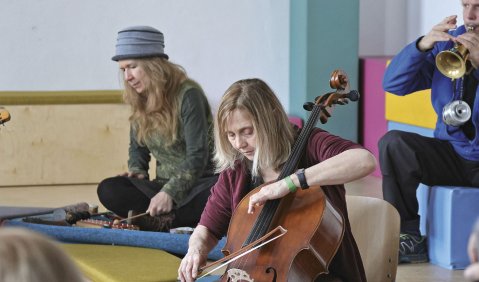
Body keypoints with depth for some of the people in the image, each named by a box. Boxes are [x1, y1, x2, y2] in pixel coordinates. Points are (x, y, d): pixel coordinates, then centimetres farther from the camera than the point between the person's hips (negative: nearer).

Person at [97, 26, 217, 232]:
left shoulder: (188, 95, -13)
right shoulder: (139, 101, 7)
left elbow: (197, 155, -19)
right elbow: (137, 148, 19)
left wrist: (169, 193, -30)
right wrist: (137, 172, -4)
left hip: (200, 182, -6)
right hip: (166, 185, 6)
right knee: (108, 190, -20)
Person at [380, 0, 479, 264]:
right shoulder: (446, 43, 7)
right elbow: (393, 83, 1)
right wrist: (422, 45, -14)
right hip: (453, 151, 4)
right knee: (393, 143, -20)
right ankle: (408, 237, -12)